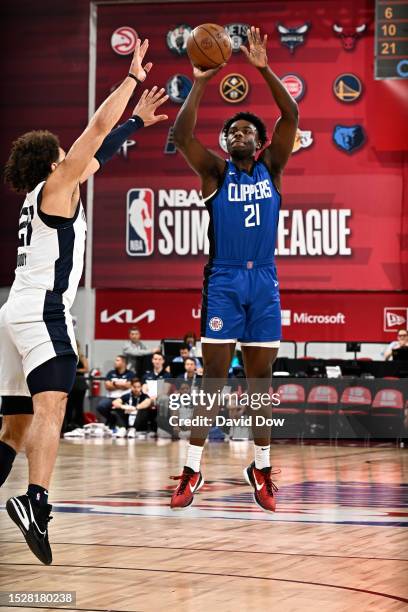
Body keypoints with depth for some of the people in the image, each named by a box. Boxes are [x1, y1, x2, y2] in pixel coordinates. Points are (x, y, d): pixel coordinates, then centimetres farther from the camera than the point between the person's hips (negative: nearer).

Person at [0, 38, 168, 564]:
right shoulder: (56, 187, 0)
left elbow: (98, 152, 33)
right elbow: (97, 128, -4)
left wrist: (138, 121, 39)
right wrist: (133, 77, 4)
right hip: (43, 312, -10)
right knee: (50, 410, -26)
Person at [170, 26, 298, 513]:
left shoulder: (271, 168, 8)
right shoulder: (215, 172, 3)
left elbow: (291, 118, -5)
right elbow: (182, 135, -14)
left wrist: (264, 70, -14)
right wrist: (200, 83, -19)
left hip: (264, 282, 2)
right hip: (222, 281, -2)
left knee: (260, 378, 7)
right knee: (213, 379, -3)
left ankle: (260, 469, 15)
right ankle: (192, 470, 0)